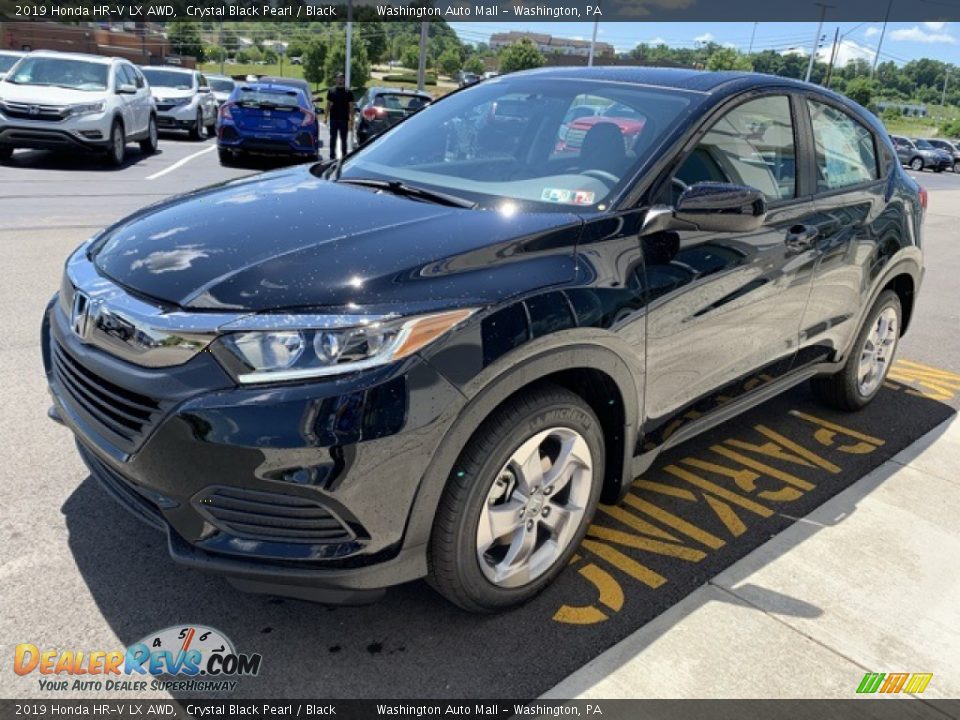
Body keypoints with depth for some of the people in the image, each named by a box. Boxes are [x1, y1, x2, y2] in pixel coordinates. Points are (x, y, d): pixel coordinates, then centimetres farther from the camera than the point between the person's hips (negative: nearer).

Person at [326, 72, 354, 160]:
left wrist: (351, 120, -4)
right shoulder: (331, 90, 6)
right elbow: (328, 105, 9)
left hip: (344, 119, -1)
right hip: (333, 119, 1)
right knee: (333, 139, 5)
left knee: (343, 140, 4)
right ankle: (332, 156, 11)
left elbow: (351, 106, 2)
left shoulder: (348, 91, 3)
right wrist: (326, 117, 3)